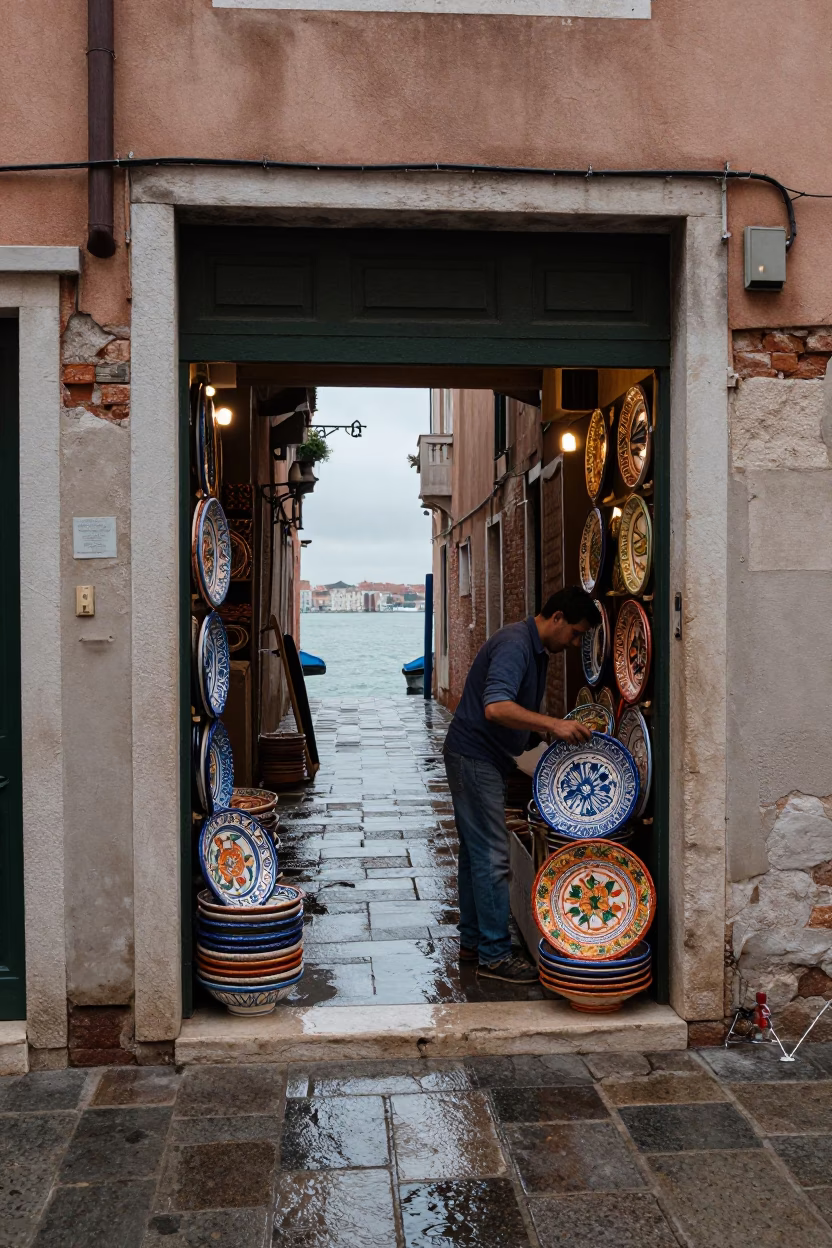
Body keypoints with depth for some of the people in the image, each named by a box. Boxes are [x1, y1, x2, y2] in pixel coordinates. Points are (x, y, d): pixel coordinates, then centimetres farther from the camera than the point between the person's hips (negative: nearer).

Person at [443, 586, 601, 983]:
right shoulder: (515, 645, -20)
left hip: (482, 759, 11)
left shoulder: (534, 648, 13)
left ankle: (473, 941, 24)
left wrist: (558, 729, 9)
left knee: (476, 853, 15)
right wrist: (554, 725, -37)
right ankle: (494, 954, 0)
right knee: (491, 856, -7)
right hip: (475, 757, -11)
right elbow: (496, 707, -34)